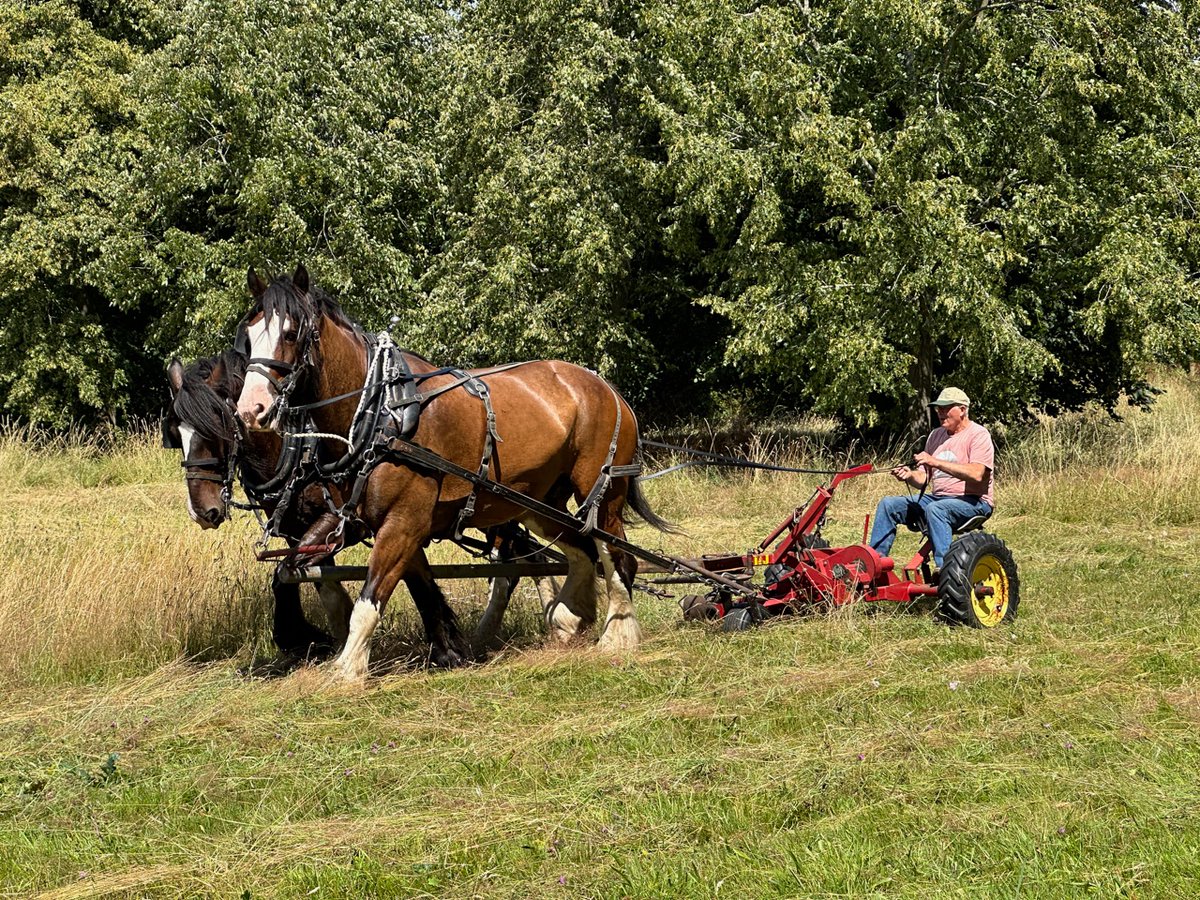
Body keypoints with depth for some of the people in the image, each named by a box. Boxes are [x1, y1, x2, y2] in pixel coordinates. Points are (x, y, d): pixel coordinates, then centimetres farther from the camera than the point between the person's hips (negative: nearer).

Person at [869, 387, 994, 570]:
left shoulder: (978, 435, -8)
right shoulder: (936, 435, 17)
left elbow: (976, 474, -25)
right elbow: (924, 477, 15)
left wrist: (936, 462, -28)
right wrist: (910, 475, -10)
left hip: (974, 501, -8)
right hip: (937, 497, 8)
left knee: (935, 509, -38)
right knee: (888, 504, -5)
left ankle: (944, 567, -45)